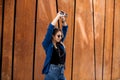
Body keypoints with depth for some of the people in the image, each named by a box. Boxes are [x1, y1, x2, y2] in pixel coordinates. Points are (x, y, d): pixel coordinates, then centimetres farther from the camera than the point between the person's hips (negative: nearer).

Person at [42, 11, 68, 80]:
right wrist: (58, 16, -8)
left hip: (61, 72, 7)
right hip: (52, 71, -7)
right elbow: (50, 29, -12)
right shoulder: (48, 44, -4)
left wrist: (63, 20, 4)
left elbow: (65, 30, 15)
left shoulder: (60, 44, 11)